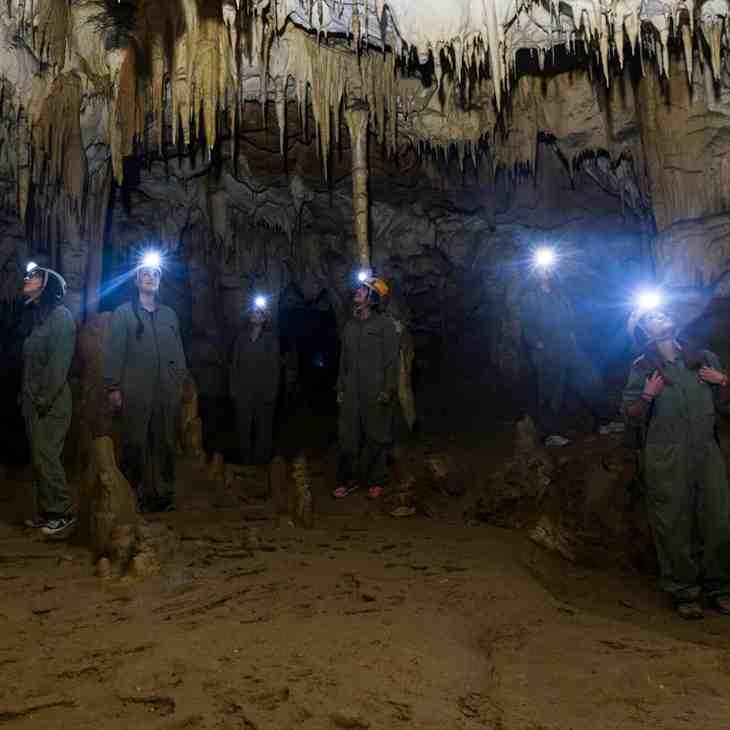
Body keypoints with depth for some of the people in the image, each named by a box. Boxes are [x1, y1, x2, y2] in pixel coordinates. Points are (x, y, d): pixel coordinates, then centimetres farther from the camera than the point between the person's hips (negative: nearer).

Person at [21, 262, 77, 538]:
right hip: (33, 401, 8)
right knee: (40, 458, 11)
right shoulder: (34, 315, 17)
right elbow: (29, 362, 14)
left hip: (50, 402, -8)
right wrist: (25, 397, 9)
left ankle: (63, 514, 4)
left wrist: (44, 399, -16)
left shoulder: (60, 315, -9)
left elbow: (59, 363, -15)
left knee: (46, 457, -6)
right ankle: (46, 512, 20)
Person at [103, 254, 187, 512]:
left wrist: (181, 380, 8)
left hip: (167, 391, 3)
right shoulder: (123, 313, 6)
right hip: (134, 392, -3)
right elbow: (113, 351, 0)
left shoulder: (169, 315, 17)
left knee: (166, 443, 5)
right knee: (134, 443, -1)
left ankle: (165, 493, 13)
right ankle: (134, 494, 10)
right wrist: (113, 386, -7)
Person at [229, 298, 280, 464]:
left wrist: (273, 391, -9)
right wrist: (233, 386, 2)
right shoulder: (242, 335, 9)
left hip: (264, 391, -2)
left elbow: (275, 366, -3)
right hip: (243, 390, 2)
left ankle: (261, 461, 17)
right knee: (244, 427, 7)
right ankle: (245, 460, 20)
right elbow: (234, 362, 8)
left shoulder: (271, 337, 1)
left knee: (263, 428, 5)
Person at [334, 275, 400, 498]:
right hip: (352, 393, 5)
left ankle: (375, 481, 15)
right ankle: (348, 480, 15)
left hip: (376, 393, -5)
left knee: (376, 438, 3)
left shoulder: (385, 323, 0)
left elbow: (393, 358, -6)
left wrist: (388, 389, -13)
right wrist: (340, 388, 12)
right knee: (349, 437, 5)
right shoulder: (350, 326, 16)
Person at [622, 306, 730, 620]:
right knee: (674, 526, 2)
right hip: (666, 461, -3)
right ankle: (683, 591, 16)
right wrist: (647, 397, -16)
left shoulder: (705, 358, 11)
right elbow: (632, 417, 2)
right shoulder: (642, 368, 2)